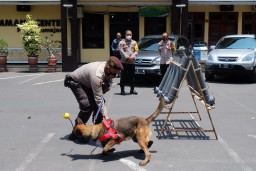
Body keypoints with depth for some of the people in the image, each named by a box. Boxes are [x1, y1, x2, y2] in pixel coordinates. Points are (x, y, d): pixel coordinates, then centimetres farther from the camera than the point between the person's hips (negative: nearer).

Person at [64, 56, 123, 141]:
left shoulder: (109, 70, -19)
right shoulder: (97, 75, -41)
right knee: (87, 106, -23)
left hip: (87, 82, 8)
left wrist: (107, 86, -19)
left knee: (99, 103, -5)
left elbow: (109, 79, 5)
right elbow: (98, 99, -35)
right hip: (75, 81, -8)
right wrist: (105, 116, -35)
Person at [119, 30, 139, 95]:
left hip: (132, 62, 4)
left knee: (132, 76, 8)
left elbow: (136, 51, 6)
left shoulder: (134, 42, 14)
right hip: (124, 62, -3)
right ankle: (122, 90, 2)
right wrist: (127, 58, -17)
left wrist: (133, 57, -12)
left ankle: (132, 89, 16)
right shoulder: (122, 42, 1)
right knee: (123, 76, -4)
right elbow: (121, 51, -8)